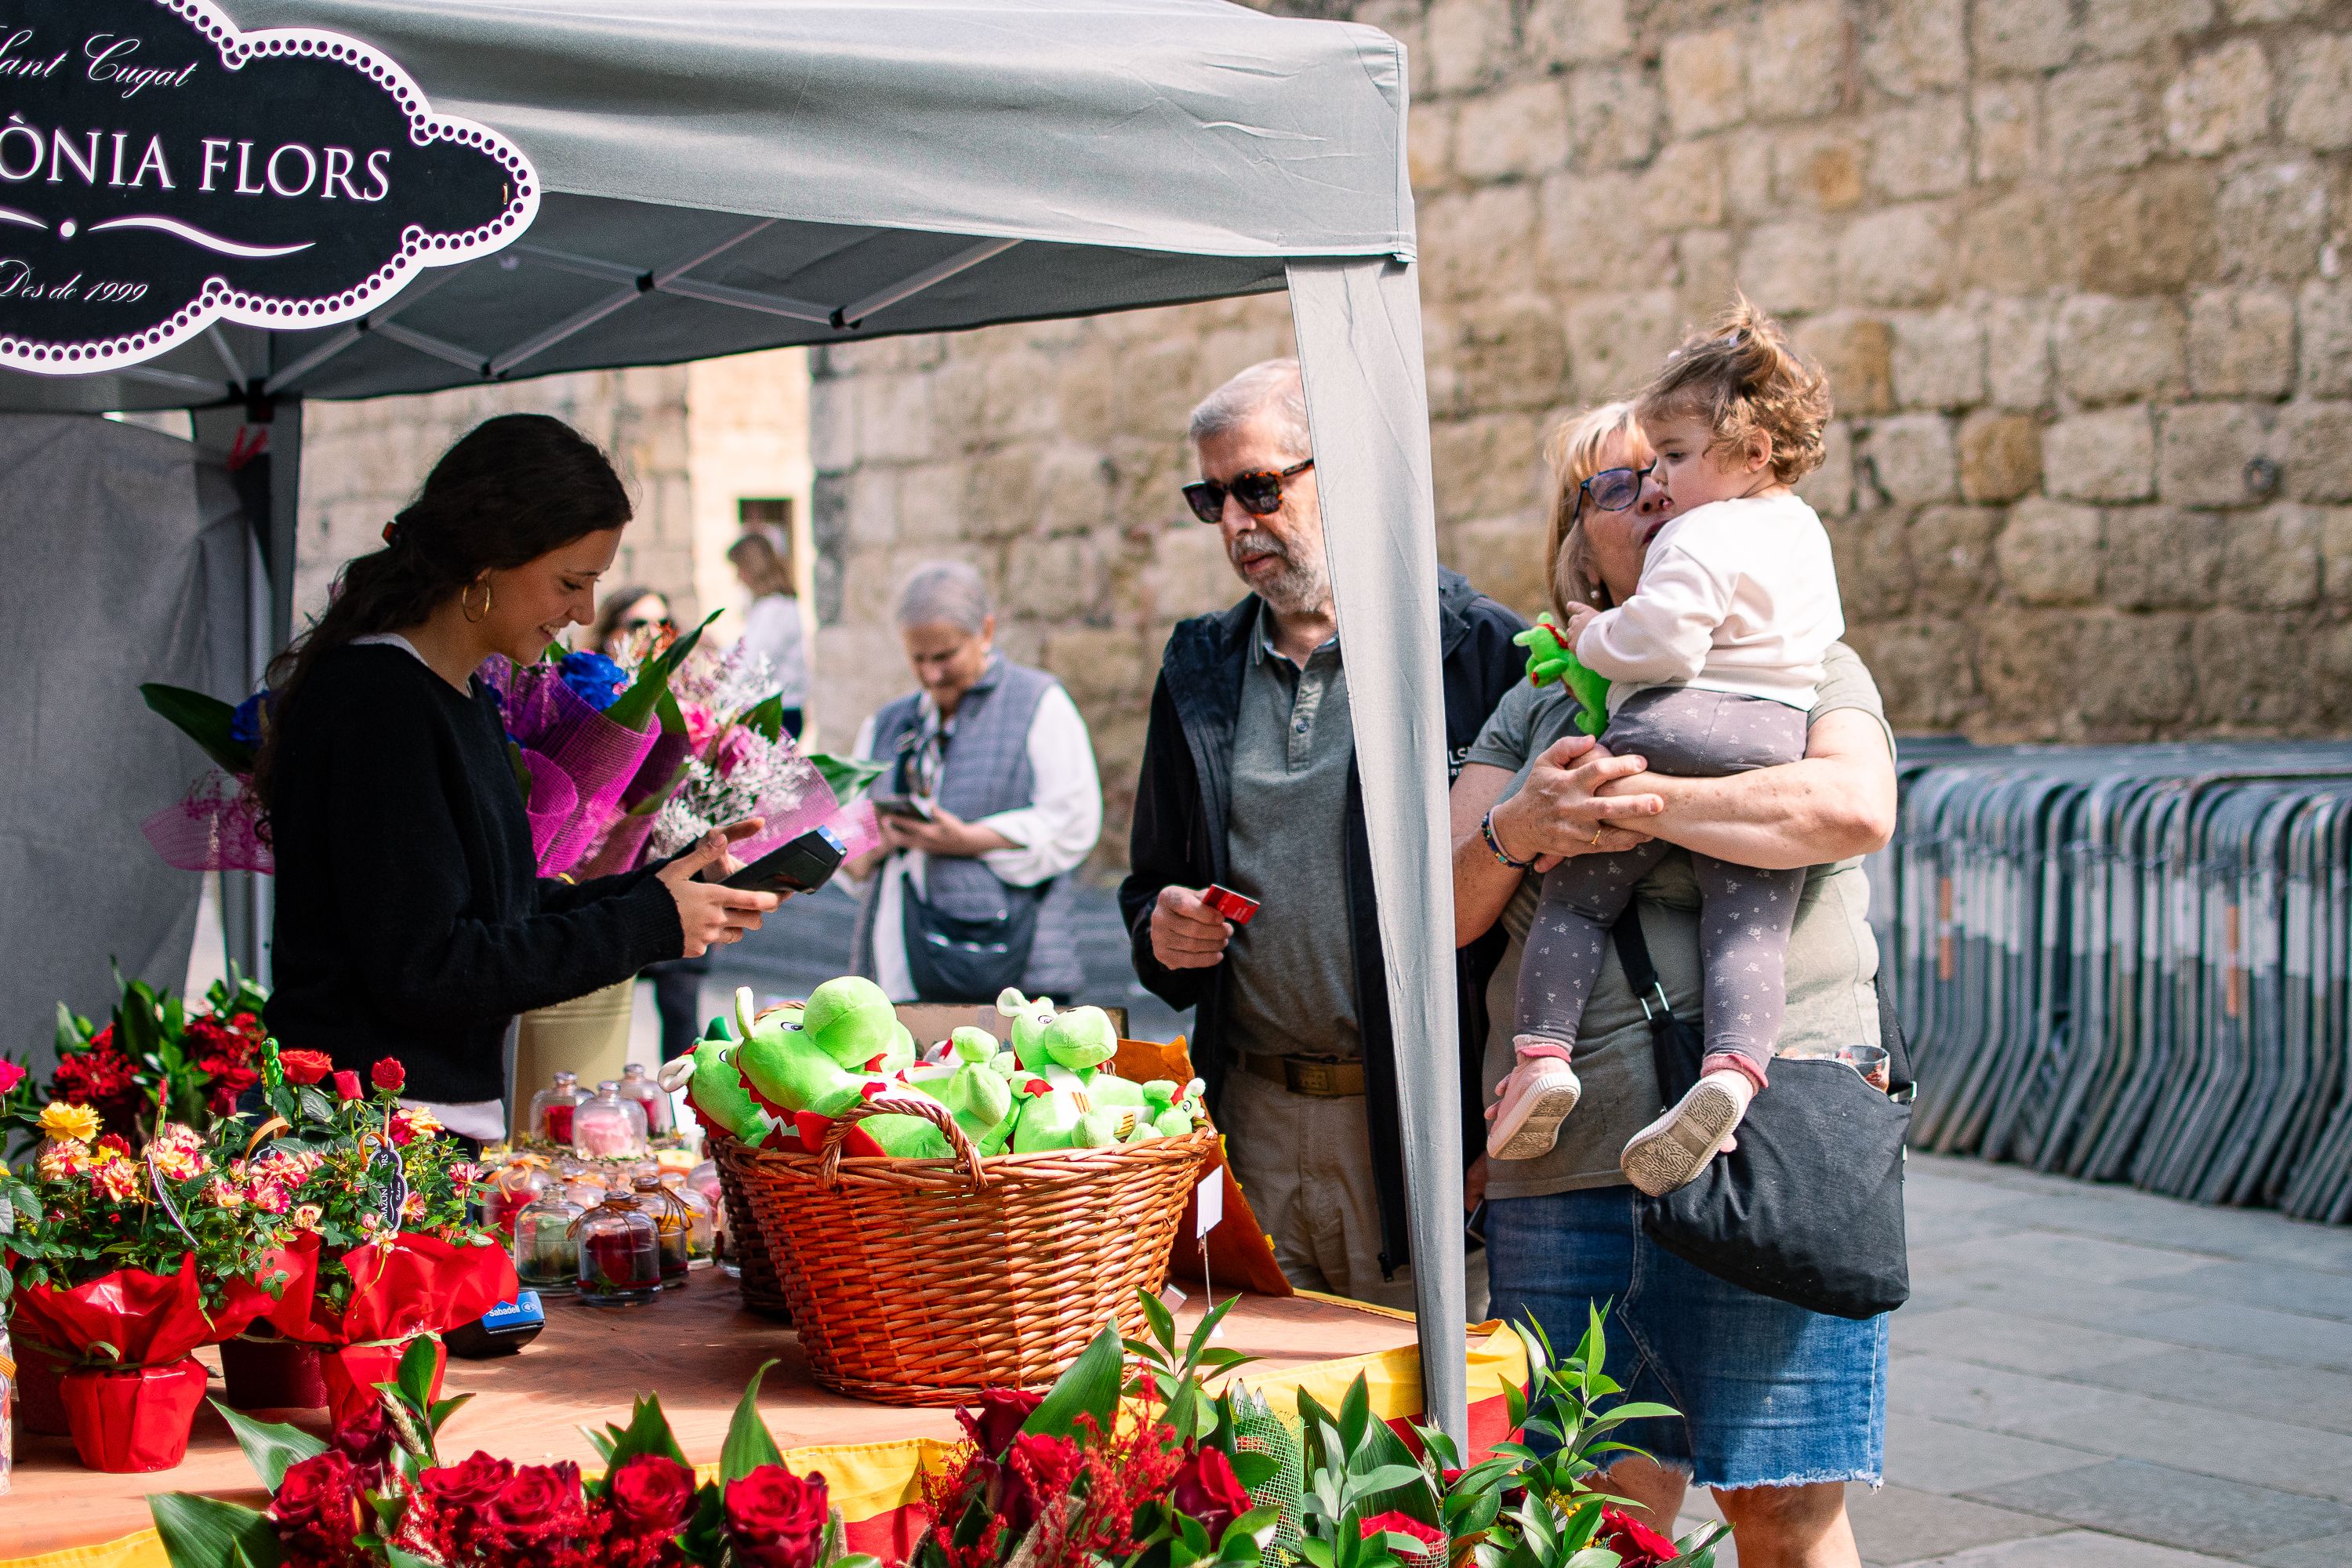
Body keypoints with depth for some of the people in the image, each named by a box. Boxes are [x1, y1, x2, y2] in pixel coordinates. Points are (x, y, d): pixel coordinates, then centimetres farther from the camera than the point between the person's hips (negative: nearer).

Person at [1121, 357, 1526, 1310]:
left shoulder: (1479, 649, -4)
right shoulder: (1200, 669, 14)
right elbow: (1152, 881, 24)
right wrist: (1163, 934, 0)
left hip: (1422, 1122, -5)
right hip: (1254, 1120, 5)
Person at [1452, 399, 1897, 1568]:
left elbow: (1856, 809, -13)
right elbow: (1445, 912, 11)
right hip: (1562, 1165, 3)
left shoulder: (1805, 666, 9)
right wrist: (1515, 832, -10)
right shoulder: (1535, 709, 20)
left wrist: (1636, 802, -12)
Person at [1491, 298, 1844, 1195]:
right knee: (1749, 926, -4)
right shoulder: (1802, 531, 20)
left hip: (1668, 734, -6)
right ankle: (1733, 1070, -27)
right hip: (1778, 740, 6)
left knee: (1574, 898, 5)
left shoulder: (1700, 536, -8)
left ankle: (1544, 1054, -7)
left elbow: (1662, 640, -20)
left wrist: (1595, 638, 0)